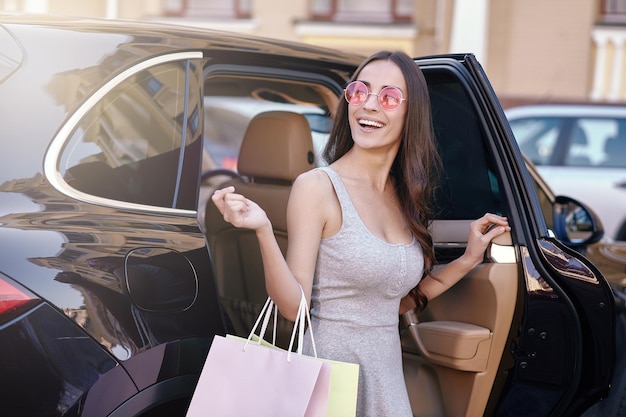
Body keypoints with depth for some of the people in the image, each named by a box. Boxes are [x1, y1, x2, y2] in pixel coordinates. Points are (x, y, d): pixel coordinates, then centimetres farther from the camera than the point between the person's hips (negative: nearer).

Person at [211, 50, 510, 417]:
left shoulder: (404, 196, 5)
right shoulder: (318, 187, -12)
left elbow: (395, 303, 11)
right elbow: (293, 305, -17)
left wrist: (468, 260, 8)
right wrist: (263, 232, -30)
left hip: (389, 375, 6)